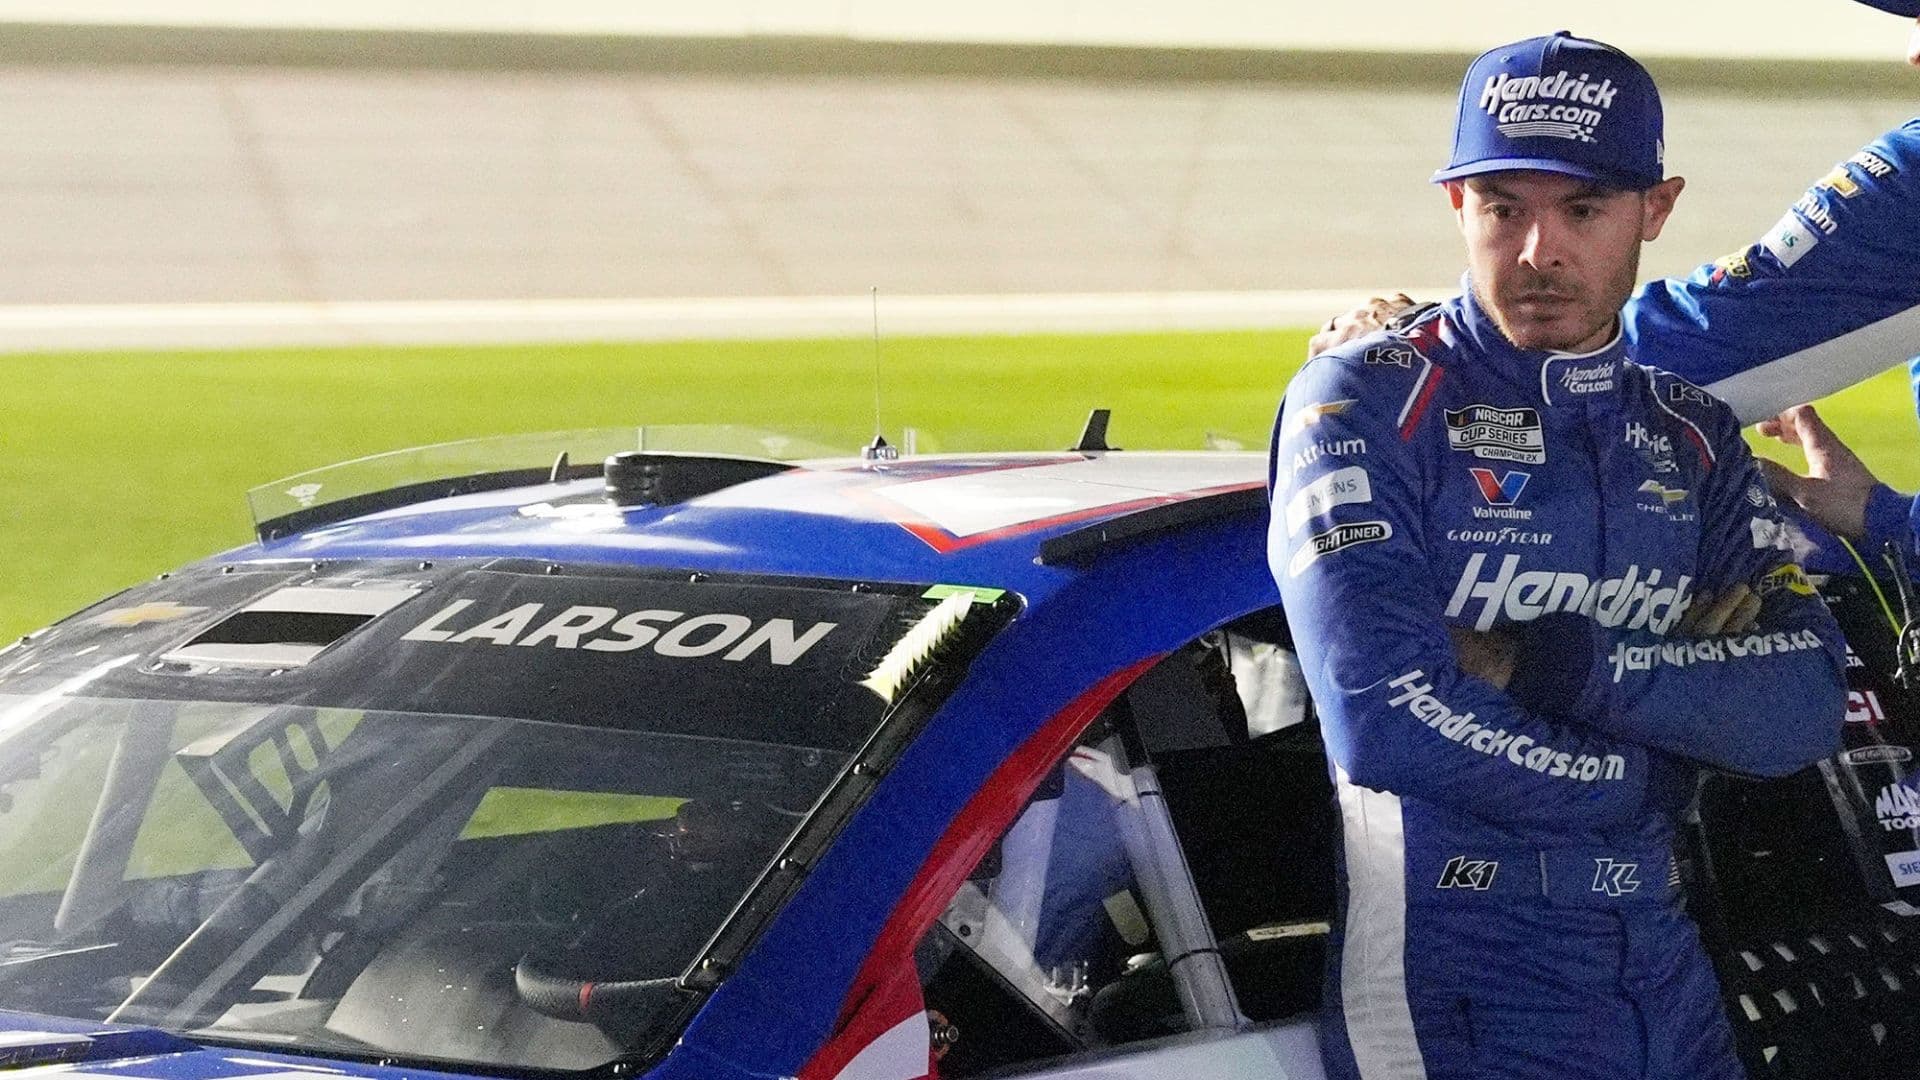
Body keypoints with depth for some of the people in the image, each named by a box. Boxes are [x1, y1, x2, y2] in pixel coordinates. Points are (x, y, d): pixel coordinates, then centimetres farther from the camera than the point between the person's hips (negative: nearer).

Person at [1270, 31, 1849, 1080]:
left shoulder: (1691, 437, 12)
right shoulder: (1366, 402, -6)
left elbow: (1806, 708, -2)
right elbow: (1386, 719, -20)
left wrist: (1575, 665, -16)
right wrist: (1643, 773, -7)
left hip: (1662, 977, 6)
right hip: (1449, 986, -6)